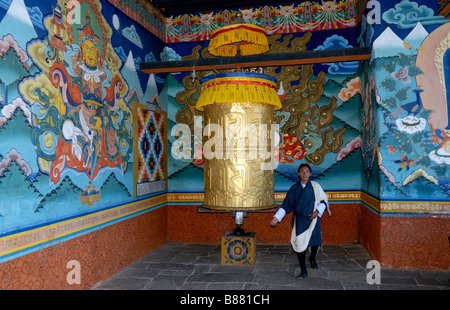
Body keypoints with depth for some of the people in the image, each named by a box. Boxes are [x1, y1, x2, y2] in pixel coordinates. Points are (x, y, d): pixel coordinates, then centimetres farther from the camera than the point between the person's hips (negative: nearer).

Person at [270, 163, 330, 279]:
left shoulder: (315, 186, -1)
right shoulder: (294, 188, 0)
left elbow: (323, 201, 4)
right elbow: (286, 204, 1)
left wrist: (317, 211, -13)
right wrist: (277, 217, -7)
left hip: (313, 219, 1)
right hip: (300, 221, 0)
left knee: (315, 242, 13)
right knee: (300, 244, -6)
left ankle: (312, 258, 46)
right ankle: (303, 270, 7)